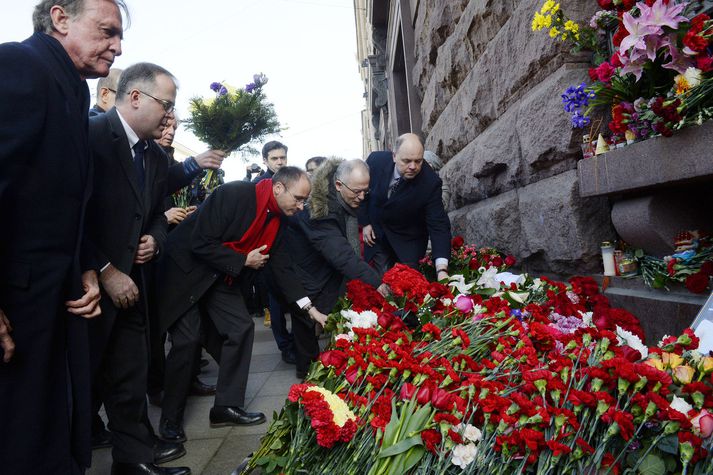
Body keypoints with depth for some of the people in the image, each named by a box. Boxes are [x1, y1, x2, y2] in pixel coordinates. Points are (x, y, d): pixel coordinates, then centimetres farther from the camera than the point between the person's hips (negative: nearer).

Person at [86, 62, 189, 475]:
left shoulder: (157, 157, 10)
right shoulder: (90, 134, -13)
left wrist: (155, 239, 0)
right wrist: (105, 271, -16)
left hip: (128, 282, 7)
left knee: (131, 376, 14)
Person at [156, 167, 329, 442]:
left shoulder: (277, 218, -2)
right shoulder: (233, 195, -27)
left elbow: (282, 267, 2)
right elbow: (200, 244, -28)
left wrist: (309, 308, -3)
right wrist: (243, 261, -20)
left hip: (222, 277, 8)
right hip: (186, 270, -7)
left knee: (241, 328, -1)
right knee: (187, 339, -10)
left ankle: (227, 406, 11)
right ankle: (170, 419, 8)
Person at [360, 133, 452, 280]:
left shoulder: (431, 182, -27)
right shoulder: (376, 160, -20)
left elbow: (438, 225, -28)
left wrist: (442, 269, -37)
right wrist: (365, 222, -1)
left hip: (409, 241, -1)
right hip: (376, 233, 2)